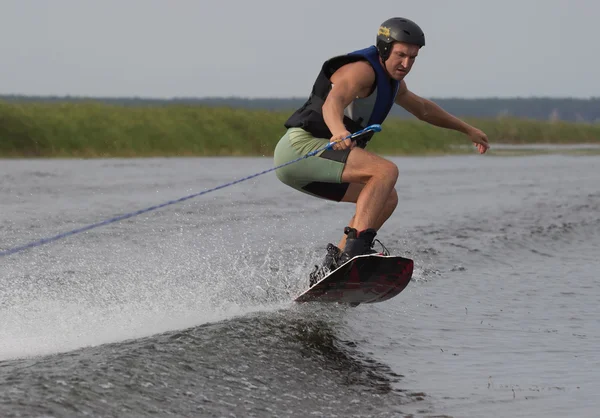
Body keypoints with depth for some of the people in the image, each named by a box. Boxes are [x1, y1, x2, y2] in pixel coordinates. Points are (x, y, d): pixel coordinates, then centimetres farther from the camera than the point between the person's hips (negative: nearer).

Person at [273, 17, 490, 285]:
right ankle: (356, 248, -35)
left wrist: (467, 129, 46)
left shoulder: (391, 81, 18)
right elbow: (333, 102, -34)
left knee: (386, 198, 11)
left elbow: (422, 108, 38)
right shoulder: (362, 70, -14)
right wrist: (339, 131, -56)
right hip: (301, 146, -10)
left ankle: (330, 268, 4)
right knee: (386, 171, -22)